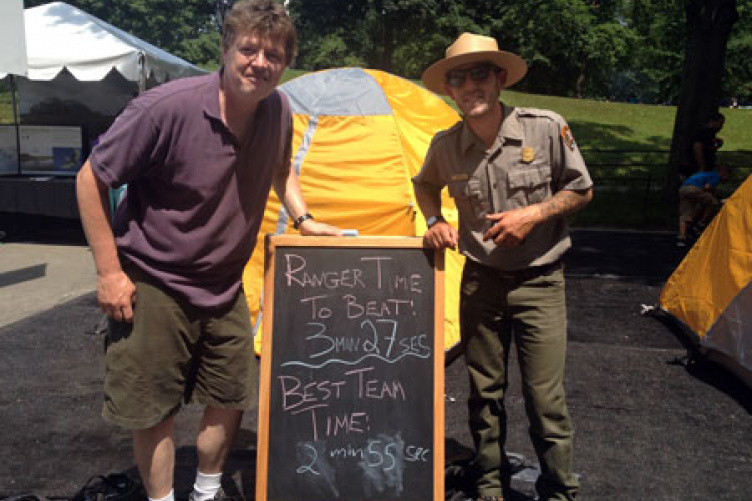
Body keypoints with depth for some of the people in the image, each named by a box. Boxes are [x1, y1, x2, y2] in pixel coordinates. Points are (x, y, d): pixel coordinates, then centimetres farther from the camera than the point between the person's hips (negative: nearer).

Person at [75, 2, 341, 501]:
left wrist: (303, 219, 3)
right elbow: (92, 180, -16)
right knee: (154, 409, 6)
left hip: (224, 287, 6)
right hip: (153, 286, -5)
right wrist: (109, 271, -15)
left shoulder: (278, 111, -6)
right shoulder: (167, 107, -25)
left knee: (231, 398, 15)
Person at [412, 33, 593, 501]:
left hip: (539, 282, -2)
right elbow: (425, 185, 17)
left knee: (546, 399, 0)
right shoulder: (445, 145, -5)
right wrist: (436, 222, -3)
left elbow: (582, 190, -1)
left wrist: (533, 215, -17)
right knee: (485, 393, 13)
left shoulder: (547, 128, -13)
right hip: (480, 281, 3)